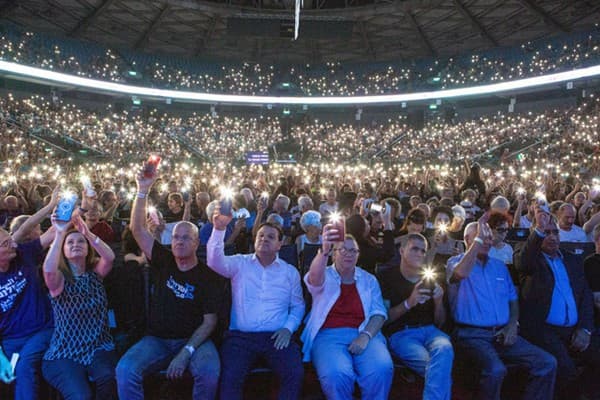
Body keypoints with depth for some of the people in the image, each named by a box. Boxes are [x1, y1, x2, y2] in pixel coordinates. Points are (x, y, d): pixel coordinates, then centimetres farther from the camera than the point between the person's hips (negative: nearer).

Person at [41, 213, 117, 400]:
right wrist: (59, 234, -27)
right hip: (64, 353, -2)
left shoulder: (95, 273, 8)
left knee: (108, 380, -29)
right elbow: (48, 269, -25)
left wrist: (87, 233, -25)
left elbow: (110, 257, -14)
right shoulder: (59, 278, 0)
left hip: (99, 348, 3)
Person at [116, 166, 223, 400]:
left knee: (210, 372, -31)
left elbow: (209, 321, -5)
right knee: (125, 370, -25)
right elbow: (137, 229, -2)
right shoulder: (163, 262, 6)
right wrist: (143, 191, -11)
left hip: (193, 340, -2)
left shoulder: (208, 277, -2)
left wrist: (185, 353, -18)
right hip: (157, 339, 2)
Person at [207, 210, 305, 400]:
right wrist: (219, 228, -23)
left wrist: (288, 328, -3)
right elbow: (215, 261, -10)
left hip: (276, 337, 1)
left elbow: (298, 306, 15)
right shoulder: (240, 263, 9)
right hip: (240, 336, -1)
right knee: (230, 377, -27)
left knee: (295, 374, -24)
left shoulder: (290, 272, 13)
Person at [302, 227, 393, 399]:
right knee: (336, 374, -33)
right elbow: (315, 278, -17)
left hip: (363, 334, 2)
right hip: (329, 335, -2)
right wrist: (324, 251, -38)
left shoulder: (369, 280, 16)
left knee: (382, 369, -30)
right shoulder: (324, 276, 8)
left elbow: (379, 312, 7)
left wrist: (365, 336, -13)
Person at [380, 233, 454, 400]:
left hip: (430, 330, 4)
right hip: (401, 333, -4)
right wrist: (409, 302, -16)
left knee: (445, 350, -34)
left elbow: (439, 323, 17)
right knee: (442, 369, -32)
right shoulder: (388, 277, 5)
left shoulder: (429, 279, 18)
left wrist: (439, 301, -4)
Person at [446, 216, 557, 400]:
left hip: (502, 333, 6)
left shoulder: (499, 266, 19)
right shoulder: (456, 262, 0)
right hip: (472, 334, -6)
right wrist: (479, 239, -16)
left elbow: (513, 299, 20)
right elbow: (461, 273, -25)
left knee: (547, 363, -11)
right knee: (495, 369, -32)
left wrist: (512, 325, 0)